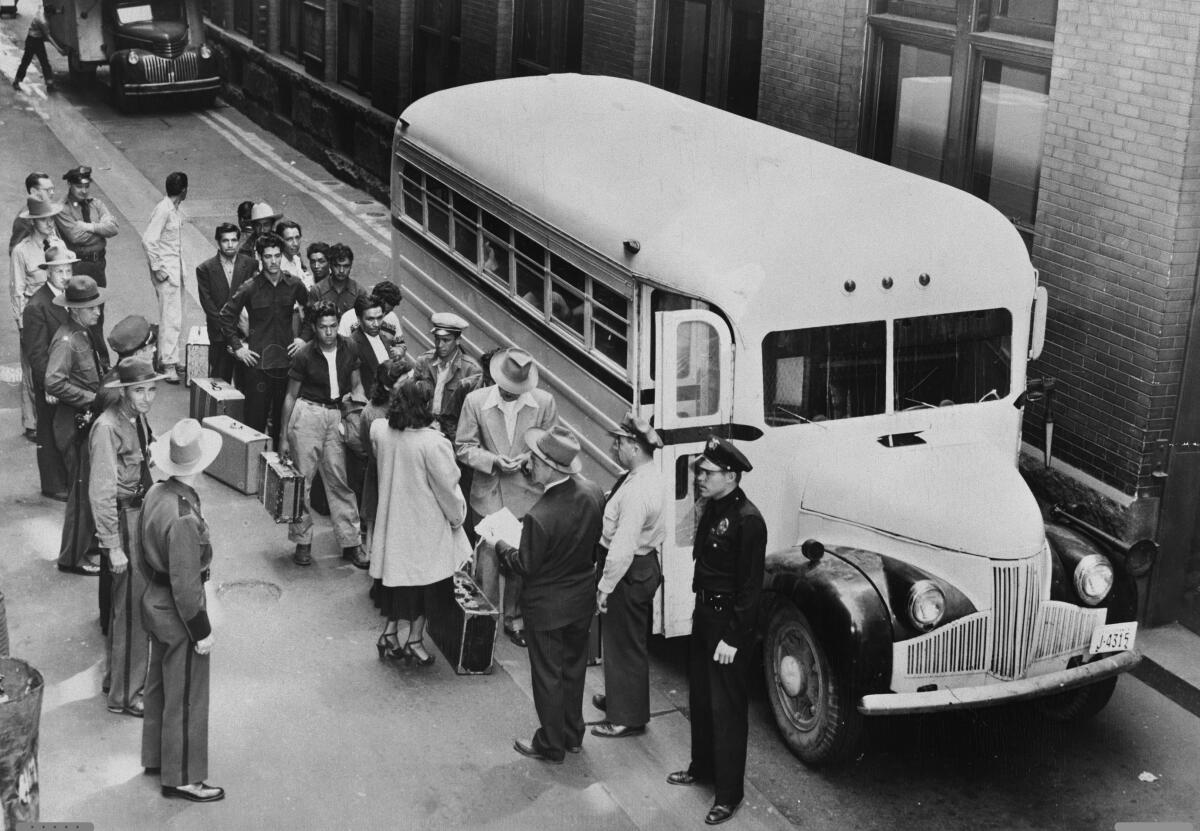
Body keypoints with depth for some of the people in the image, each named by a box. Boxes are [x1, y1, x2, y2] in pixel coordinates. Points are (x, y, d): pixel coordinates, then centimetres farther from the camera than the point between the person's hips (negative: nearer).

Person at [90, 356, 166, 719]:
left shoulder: (138, 418, 4)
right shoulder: (108, 427, -23)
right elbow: (101, 492, -23)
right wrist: (113, 545, -22)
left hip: (142, 510, 9)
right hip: (123, 517, -9)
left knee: (133, 602, 21)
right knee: (132, 606, -1)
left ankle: (117, 674, 38)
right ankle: (125, 694, 12)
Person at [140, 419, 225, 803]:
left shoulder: (155, 494, -5)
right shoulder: (184, 518, -32)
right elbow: (185, 585, -25)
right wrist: (201, 631, -15)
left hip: (154, 602, 9)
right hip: (178, 615, -9)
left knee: (159, 684, 25)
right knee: (185, 698, 8)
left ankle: (156, 756, 42)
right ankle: (182, 778, 22)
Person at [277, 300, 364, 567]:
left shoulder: (348, 350, 2)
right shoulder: (304, 355, -6)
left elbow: (356, 384, 17)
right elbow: (291, 396, 1)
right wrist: (283, 436, 2)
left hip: (337, 415, 2)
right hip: (307, 413, -2)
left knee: (340, 480, 1)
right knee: (301, 479, 1)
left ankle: (351, 543, 9)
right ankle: (302, 542, 12)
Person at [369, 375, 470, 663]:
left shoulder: (379, 431, -9)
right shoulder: (432, 442, -25)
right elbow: (447, 488, -16)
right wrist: (457, 517, 3)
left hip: (392, 520, 5)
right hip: (426, 526, -5)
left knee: (399, 580, 19)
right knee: (424, 583, 13)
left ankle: (391, 633, 23)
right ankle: (413, 639, 21)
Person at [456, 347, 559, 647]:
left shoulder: (544, 402, -5)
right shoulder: (475, 401, -5)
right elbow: (464, 446, 0)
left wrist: (528, 458, -14)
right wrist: (494, 460, -16)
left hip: (527, 495, 1)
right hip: (488, 495, -1)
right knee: (488, 560, 1)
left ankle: (515, 619, 25)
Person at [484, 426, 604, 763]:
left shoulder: (540, 517, -34)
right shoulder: (593, 492, -13)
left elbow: (525, 567, -21)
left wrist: (498, 544, -5)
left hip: (547, 607, -6)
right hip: (582, 599, 6)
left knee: (548, 676, 12)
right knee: (574, 667, 24)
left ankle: (551, 745, 28)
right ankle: (573, 733, 40)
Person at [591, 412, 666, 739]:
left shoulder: (636, 492, -29)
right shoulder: (648, 476, 3)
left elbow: (622, 548, -28)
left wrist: (605, 587, -20)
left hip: (630, 573, -10)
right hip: (645, 562, 10)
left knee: (624, 644, 5)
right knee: (617, 639, 25)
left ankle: (627, 718, 19)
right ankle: (618, 697, 44)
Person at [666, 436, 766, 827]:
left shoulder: (747, 520, -22)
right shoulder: (712, 508, 5)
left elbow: (750, 586, -21)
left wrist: (733, 638, -20)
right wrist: (702, 611, 12)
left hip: (731, 621, -9)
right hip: (704, 612, 9)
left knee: (726, 707, 0)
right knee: (700, 695, 20)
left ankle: (728, 794, 11)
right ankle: (702, 767, 39)